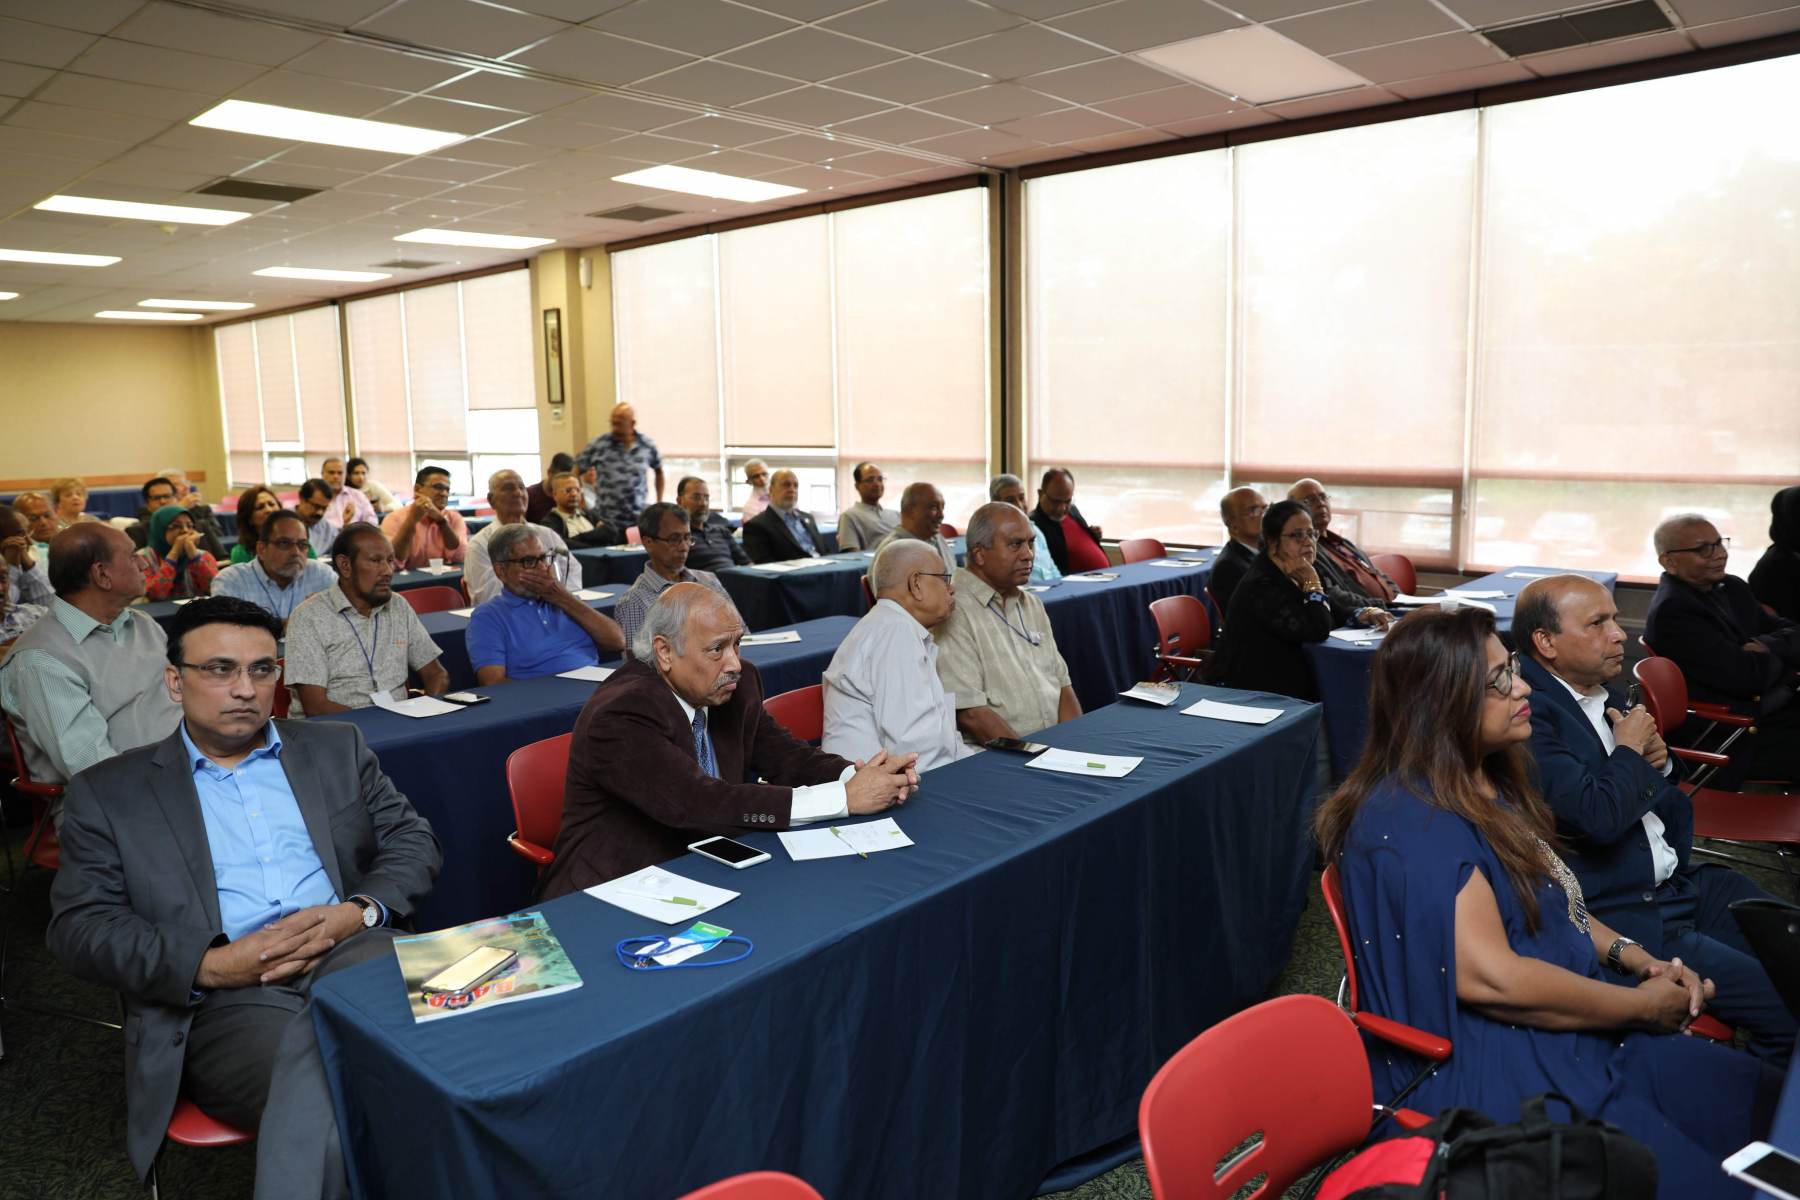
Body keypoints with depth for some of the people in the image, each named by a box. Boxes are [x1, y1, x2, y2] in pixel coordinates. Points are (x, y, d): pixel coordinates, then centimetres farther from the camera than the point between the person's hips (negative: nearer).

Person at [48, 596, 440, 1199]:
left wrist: (358, 911, -8)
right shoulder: (107, 792, 13)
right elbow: (79, 926, 4)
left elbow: (412, 839, 14)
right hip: (220, 998, -2)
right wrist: (209, 965, -12)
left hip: (352, 953, 3)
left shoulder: (336, 747, 18)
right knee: (327, 1100, -34)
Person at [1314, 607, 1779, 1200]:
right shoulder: (1412, 822, -22)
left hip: (1574, 1034, 10)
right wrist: (1643, 1004, -13)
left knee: (1766, 1096, 5)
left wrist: (1633, 957, 1)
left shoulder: (1487, 783, 8)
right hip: (1492, 1070, -9)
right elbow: (1491, 978, -25)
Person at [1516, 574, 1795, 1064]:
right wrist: (1630, 750, -11)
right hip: (1622, 917, -10)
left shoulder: (1598, 692, 9)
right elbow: (1599, 817, -29)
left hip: (1682, 882, 10)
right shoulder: (1529, 713, -21)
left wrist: (1657, 760, 2)